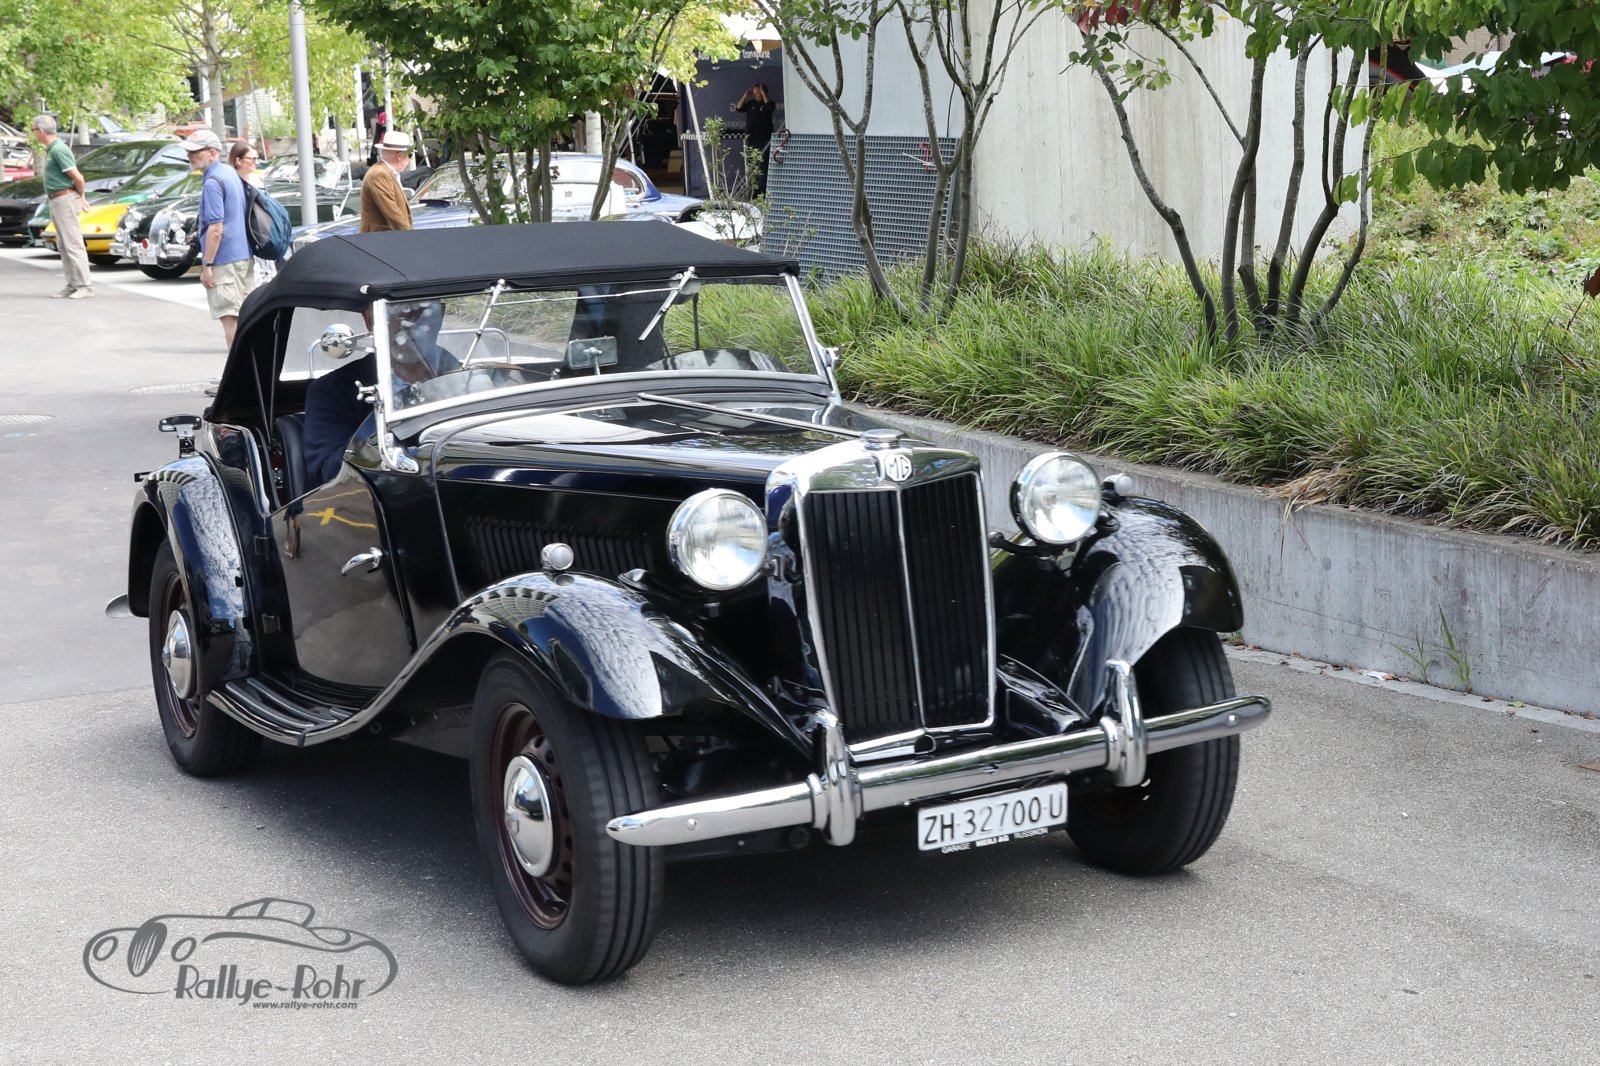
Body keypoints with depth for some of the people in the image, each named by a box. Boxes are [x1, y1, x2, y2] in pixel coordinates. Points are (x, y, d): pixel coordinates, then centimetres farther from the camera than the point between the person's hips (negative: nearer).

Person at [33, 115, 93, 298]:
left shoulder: (58, 149, -17)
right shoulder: (52, 149, 15)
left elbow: (77, 177, -19)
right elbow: (75, 177, 19)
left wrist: (81, 196, -2)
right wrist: (81, 197, 13)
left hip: (65, 199, -10)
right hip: (57, 201, 10)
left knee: (73, 244, -10)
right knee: (63, 245, 11)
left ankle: (85, 286, -9)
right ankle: (73, 285, 14)